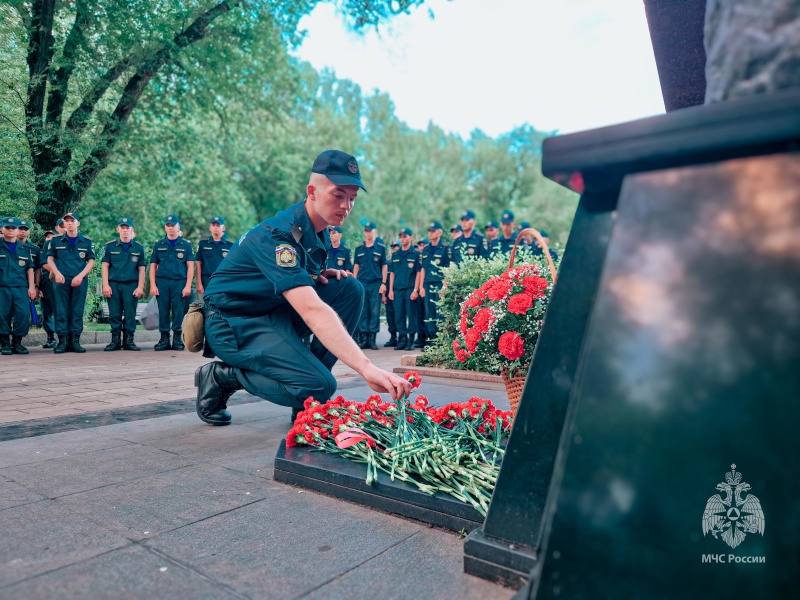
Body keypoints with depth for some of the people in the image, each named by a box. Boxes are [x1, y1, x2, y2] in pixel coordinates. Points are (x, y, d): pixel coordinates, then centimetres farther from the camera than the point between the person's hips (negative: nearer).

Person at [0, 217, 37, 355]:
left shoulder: (24, 249, 17)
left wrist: (31, 287, 7)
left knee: (23, 315, -9)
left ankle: (17, 342, 3)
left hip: (21, 288, 2)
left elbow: (30, 269, 15)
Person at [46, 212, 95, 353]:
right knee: (61, 311, -1)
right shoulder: (56, 241, 10)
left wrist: (80, 276, -8)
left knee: (77, 311, 1)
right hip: (61, 280, 0)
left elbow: (91, 261, 5)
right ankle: (62, 341, 3)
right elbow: (50, 259, 11)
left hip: (80, 281, 0)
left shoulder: (87, 242, 9)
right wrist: (57, 273, -6)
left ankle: (75, 341, 6)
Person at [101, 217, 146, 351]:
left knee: (130, 315, -1)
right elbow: (105, 266, 6)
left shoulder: (138, 248, 9)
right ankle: (115, 340, 9)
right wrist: (106, 285, -3)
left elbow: (141, 269, 7)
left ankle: (129, 340, 7)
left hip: (131, 285, 0)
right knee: (114, 314, 1)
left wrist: (140, 287, -1)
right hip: (114, 285, 0)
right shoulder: (110, 246, 8)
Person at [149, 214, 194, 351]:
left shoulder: (185, 245, 9)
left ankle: (177, 339, 6)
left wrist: (188, 286, -5)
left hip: (179, 282, -1)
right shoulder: (158, 245, 14)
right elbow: (153, 266, 12)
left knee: (179, 312, -2)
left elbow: (190, 266, 4)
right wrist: (153, 285, 2)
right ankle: (164, 339, 8)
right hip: (162, 282, 2)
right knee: (163, 311, 2)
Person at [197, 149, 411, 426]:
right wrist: (366, 368, -49)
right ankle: (222, 377, -2)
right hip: (234, 323, -9)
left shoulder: (318, 232, 2)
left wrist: (319, 276, -6)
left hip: (276, 314, 9)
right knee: (320, 386, -25)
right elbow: (311, 310, -41)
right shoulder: (277, 235, -27)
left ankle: (308, 399, -3)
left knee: (350, 288, -9)